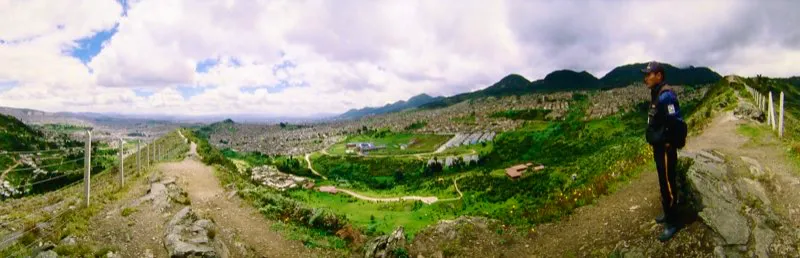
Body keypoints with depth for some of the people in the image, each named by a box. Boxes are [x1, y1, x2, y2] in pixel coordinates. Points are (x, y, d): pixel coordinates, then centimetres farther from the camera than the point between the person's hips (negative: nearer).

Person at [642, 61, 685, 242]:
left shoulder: (666, 96, -22)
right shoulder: (656, 95, 10)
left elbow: (677, 124, -26)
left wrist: (670, 144, -17)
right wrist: (655, 142, 15)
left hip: (666, 149, -10)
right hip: (658, 147, 10)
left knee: (667, 185, 0)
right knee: (664, 182, 20)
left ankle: (672, 223, 12)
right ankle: (668, 214, 35)